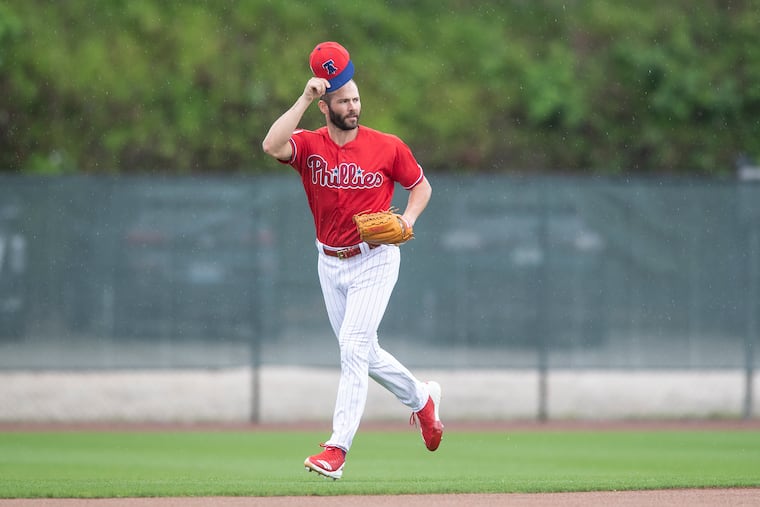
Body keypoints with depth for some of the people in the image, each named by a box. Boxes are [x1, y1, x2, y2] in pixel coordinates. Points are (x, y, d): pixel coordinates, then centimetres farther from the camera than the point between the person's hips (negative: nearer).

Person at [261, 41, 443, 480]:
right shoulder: (308, 146, -6)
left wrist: (407, 220, -13)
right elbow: (272, 147, -28)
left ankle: (337, 449, -17)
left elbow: (421, 185, 6)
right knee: (361, 352, 14)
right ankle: (421, 398, 40)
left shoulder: (387, 147, -8)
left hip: (375, 260, -4)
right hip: (330, 262, 4)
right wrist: (304, 99, -28)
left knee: (353, 345, -15)